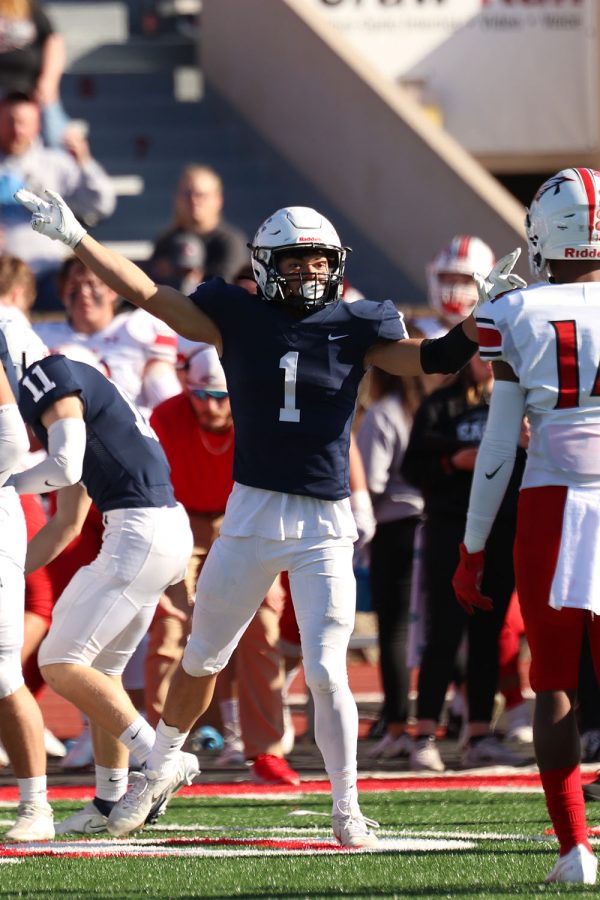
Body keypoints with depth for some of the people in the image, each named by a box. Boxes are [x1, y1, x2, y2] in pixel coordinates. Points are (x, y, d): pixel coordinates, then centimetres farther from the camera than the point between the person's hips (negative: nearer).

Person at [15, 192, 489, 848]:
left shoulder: (355, 327, 0)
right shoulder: (237, 319, 0)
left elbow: (434, 359, -3)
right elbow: (148, 295, -2)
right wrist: (74, 237, -6)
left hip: (324, 524, -1)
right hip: (252, 515, 1)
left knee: (326, 672, -7)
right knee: (202, 658, 15)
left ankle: (346, 810, 6)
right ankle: (160, 767, 38)